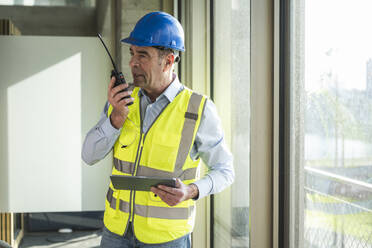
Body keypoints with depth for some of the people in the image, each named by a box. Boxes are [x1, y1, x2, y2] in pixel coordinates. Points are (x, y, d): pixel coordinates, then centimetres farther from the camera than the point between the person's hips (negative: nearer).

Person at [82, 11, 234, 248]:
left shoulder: (199, 109, -14)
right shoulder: (123, 99, -2)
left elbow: (224, 170, -4)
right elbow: (90, 156, -4)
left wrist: (191, 192, -24)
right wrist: (116, 118, -21)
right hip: (118, 229, 4)